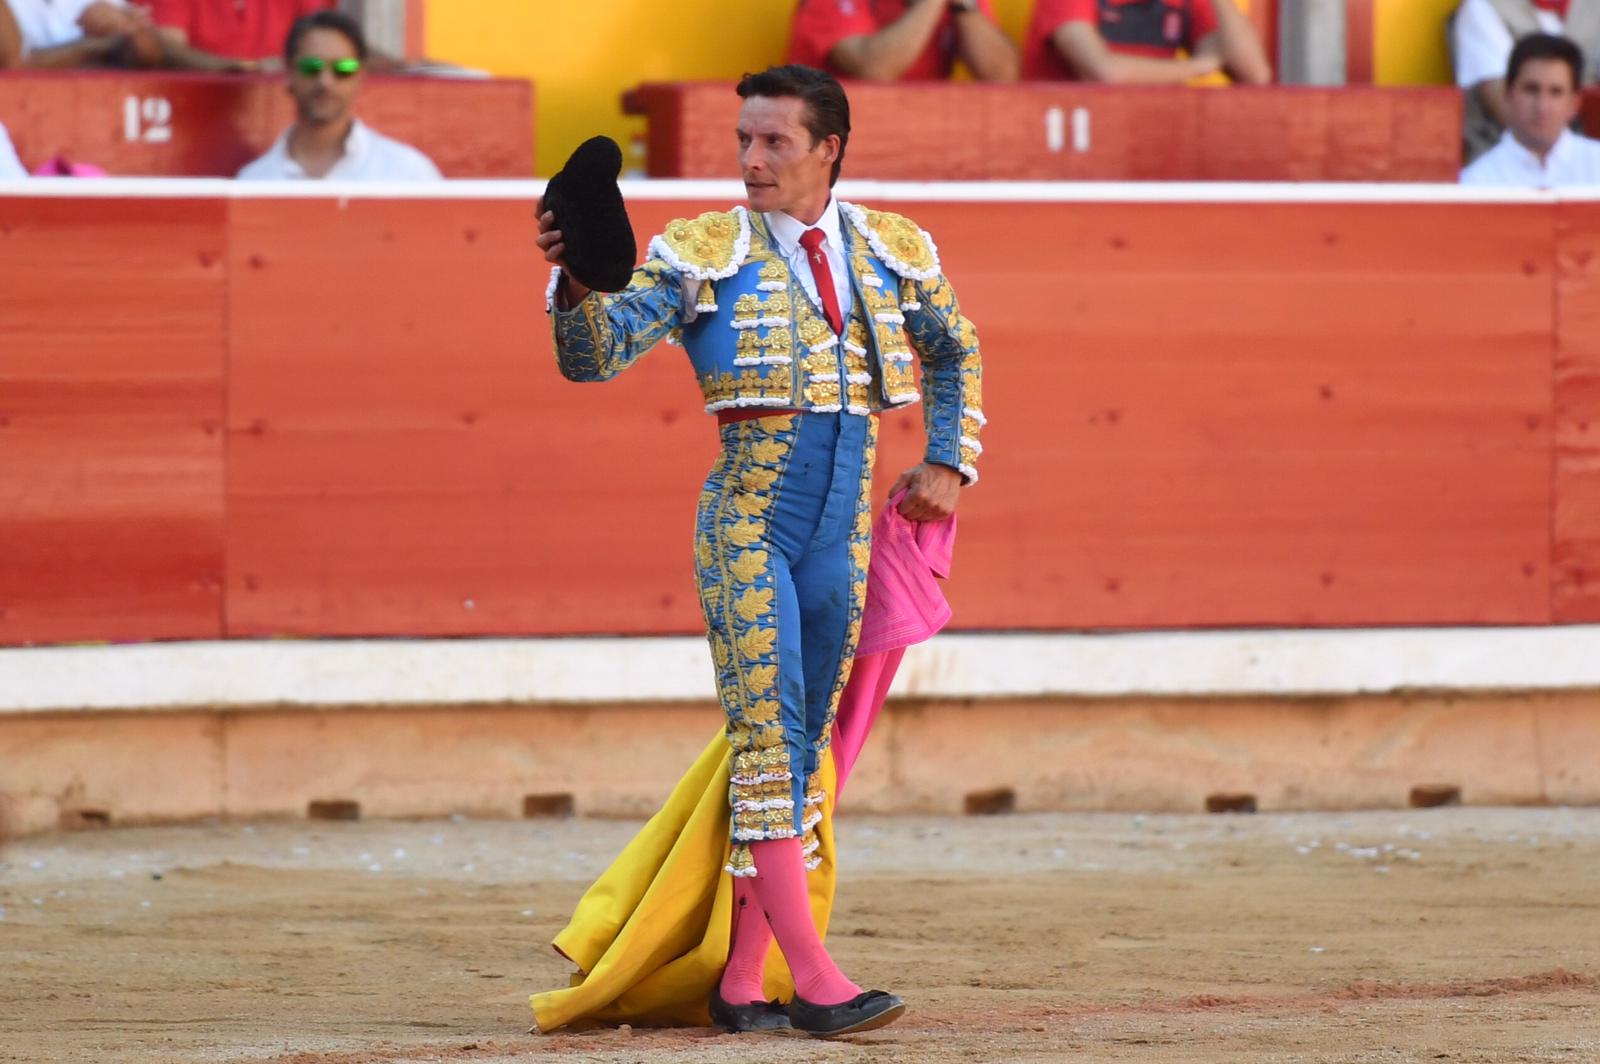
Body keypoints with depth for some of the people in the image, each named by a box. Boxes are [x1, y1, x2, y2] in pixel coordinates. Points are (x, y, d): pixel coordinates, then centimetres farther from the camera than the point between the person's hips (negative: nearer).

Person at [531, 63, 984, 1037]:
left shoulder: (896, 252, 8)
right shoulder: (705, 254, -2)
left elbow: (955, 351, 27)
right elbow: (597, 355, -10)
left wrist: (950, 465, 18)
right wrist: (579, 284, -29)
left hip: (843, 532, 4)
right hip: (746, 525, -4)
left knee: (802, 750, 6)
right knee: (767, 737, -13)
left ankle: (738, 981, 11)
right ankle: (812, 976, -16)